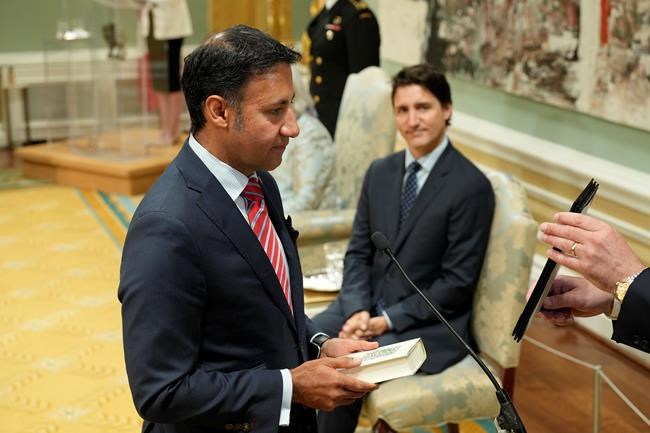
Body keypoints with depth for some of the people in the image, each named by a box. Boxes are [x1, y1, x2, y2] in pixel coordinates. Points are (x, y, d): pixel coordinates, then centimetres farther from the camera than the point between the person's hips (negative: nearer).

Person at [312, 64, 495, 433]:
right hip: (368, 304, 6)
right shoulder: (380, 172, 7)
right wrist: (358, 311, -11)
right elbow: (358, 252, 7)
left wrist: (388, 320, -18)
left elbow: (458, 281, -14)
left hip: (428, 322, -6)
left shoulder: (472, 186, -13)